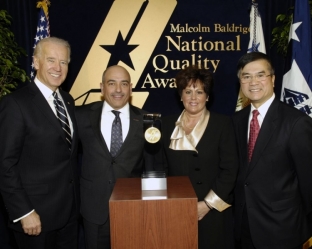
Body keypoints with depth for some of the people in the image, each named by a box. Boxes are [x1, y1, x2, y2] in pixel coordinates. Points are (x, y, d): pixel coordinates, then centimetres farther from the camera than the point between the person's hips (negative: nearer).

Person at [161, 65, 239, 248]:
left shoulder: (223, 124, -4)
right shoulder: (168, 124, 6)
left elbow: (230, 169, -8)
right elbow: (164, 166, 10)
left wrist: (208, 203, -13)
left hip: (212, 212, -3)